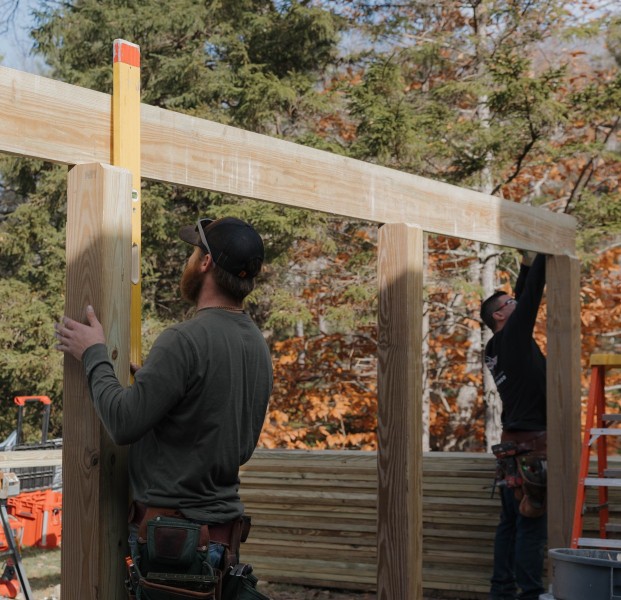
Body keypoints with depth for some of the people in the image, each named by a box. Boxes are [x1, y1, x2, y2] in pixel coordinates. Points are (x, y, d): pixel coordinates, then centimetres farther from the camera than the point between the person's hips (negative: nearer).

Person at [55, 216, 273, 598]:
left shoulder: (186, 340, -19)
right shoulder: (259, 346, 9)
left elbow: (123, 423, -19)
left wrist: (94, 355, -4)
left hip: (170, 539, -8)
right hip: (224, 533, 9)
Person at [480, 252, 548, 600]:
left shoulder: (497, 347, 15)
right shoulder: (513, 335, -7)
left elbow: (524, 296, 24)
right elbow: (532, 296, -9)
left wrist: (527, 263, 23)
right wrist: (540, 257, -1)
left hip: (513, 446, 9)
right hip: (532, 445, -9)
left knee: (511, 522, 11)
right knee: (532, 525, -9)